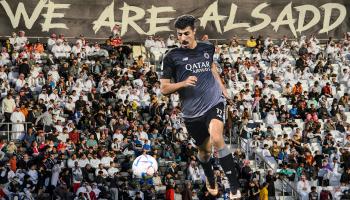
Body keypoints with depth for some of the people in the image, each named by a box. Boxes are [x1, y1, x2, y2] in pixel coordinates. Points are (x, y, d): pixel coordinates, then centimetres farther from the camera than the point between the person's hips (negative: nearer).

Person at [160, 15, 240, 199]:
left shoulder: (207, 49, 3)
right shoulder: (172, 57, -6)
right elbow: (164, 89, -4)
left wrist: (221, 86, 19)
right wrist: (183, 83, -20)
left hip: (214, 102, -1)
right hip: (192, 112, 1)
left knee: (216, 138, -28)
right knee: (204, 150, 17)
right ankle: (210, 181, 51)